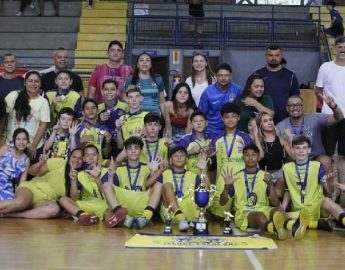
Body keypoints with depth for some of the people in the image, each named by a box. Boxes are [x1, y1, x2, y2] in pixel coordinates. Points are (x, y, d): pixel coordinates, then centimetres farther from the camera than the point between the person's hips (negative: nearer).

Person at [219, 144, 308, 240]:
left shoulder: (265, 176, 10)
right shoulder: (236, 177, 9)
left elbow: (276, 204, 1)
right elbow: (222, 202, 6)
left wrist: (270, 184, -14)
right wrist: (227, 186, -12)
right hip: (243, 214, -2)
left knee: (277, 210, -32)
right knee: (258, 215, -37)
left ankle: (294, 227, -66)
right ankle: (276, 230, -72)